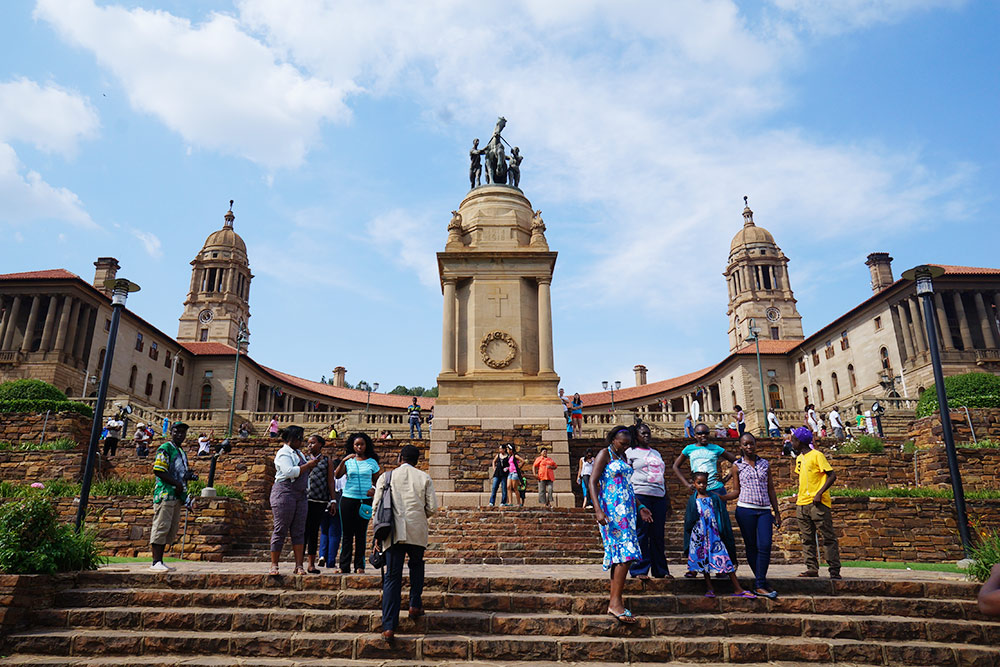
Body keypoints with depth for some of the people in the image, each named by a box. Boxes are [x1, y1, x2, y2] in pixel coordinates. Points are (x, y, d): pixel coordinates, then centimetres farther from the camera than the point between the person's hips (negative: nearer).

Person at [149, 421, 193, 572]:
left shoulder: (181, 451, 22)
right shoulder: (165, 448, -6)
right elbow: (158, 470, -16)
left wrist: (189, 476, 7)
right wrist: (177, 483, -17)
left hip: (177, 496, 9)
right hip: (165, 494, -9)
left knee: (171, 530, 10)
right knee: (161, 527, -8)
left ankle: (160, 561, 16)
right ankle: (156, 562, -5)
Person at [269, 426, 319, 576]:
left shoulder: (299, 453, 20)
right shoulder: (283, 453, -6)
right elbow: (289, 472, -20)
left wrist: (312, 466, 11)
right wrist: (308, 465, -13)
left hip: (301, 495, 8)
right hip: (284, 493, -8)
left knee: (299, 531, 3)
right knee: (280, 530, -3)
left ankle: (299, 565, 4)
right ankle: (274, 565, 5)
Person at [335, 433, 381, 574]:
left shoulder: (372, 462, 7)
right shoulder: (348, 461, 7)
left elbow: (377, 481, 13)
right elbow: (337, 475, -8)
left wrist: (374, 490, -8)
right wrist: (343, 461, -22)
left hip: (365, 501, 0)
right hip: (348, 499, 0)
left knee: (361, 534, 1)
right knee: (347, 533, 1)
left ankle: (360, 566, 7)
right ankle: (344, 566, 6)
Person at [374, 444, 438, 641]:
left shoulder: (386, 477, 4)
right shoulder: (424, 478, 4)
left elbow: (376, 507, 2)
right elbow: (432, 508, 1)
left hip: (393, 533, 0)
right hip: (417, 532, 0)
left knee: (392, 577, 2)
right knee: (416, 565, 27)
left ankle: (389, 627, -2)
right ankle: (415, 605, 24)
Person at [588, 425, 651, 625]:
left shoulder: (623, 457, 19)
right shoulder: (604, 454, -5)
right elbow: (593, 482, -11)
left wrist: (639, 507, 21)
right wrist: (598, 510, -22)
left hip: (626, 510, 8)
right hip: (612, 509, -8)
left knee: (620, 554, 6)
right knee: (625, 552, -16)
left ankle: (614, 600, 11)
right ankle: (615, 602, -15)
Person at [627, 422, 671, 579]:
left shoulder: (656, 453, 23)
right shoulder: (630, 452, 5)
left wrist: (667, 499, 21)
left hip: (658, 496, 6)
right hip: (640, 495, -5)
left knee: (658, 534, 7)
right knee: (641, 533, -6)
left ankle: (660, 570, 15)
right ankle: (639, 570, 0)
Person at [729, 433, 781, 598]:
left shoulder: (765, 464, 12)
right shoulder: (738, 465, 6)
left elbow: (771, 490, 15)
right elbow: (736, 491, 7)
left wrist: (777, 512, 13)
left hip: (765, 510, 2)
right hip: (745, 509, -2)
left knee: (765, 546, -10)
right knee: (751, 546, 2)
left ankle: (759, 585, -4)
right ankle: (761, 582, 14)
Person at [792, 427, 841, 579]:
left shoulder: (816, 455, -7)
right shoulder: (799, 458, 16)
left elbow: (832, 475, -12)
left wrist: (819, 493, -18)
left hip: (818, 503, -8)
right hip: (802, 504, 8)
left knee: (828, 537, -3)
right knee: (807, 539, 8)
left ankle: (834, 570, 0)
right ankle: (812, 568, 12)